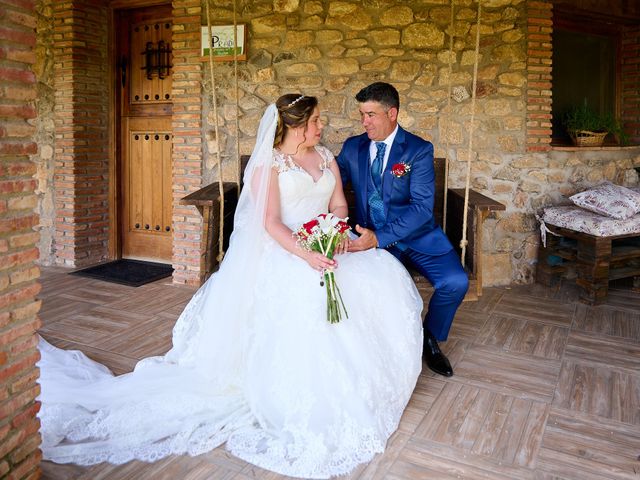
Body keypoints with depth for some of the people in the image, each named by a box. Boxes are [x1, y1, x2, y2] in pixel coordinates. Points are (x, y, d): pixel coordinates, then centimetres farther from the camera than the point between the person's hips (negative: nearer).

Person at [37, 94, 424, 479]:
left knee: (385, 276, -18)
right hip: (281, 253, -6)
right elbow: (271, 222, -12)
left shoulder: (326, 157, 17)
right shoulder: (268, 164, -2)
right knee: (306, 297, -35)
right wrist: (306, 255, -27)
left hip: (327, 247, 6)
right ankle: (304, 410, -18)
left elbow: (339, 204, 12)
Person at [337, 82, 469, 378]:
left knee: (455, 282, -21)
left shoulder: (419, 150, -8)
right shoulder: (352, 147, 4)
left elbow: (422, 206, -17)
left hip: (416, 236, -1)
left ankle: (430, 338, 10)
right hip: (372, 238, 1)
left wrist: (380, 238, -30)